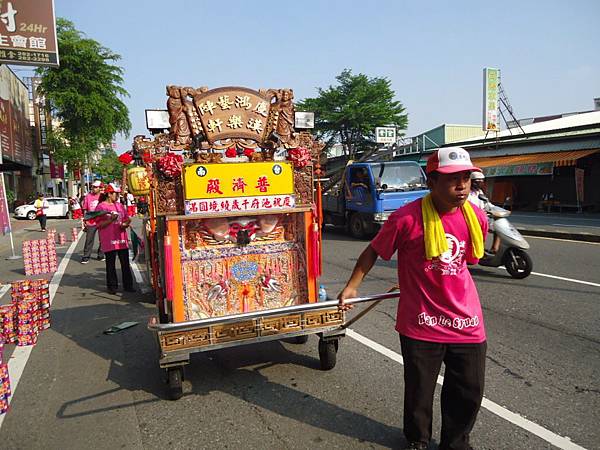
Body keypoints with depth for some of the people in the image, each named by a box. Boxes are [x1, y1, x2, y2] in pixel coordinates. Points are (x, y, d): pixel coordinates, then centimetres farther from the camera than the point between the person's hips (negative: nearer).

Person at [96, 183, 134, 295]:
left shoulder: (120, 206, 13)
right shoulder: (101, 207, -3)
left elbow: (127, 219, 17)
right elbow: (99, 225, -8)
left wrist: (125, 224, -4)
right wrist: (111, 220, -20)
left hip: (122, 240, 5)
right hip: (109, 241, -5)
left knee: (125, 264, 8)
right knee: (110, 265, 4)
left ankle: (128, 285, 15)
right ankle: (112, 286, 13)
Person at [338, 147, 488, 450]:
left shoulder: (476, 218, -4)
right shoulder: (407, 218, -19)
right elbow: (373, 251, -4)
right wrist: (351, 286, -2)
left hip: (467, 321, 4)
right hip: (421, 321, -4)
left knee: (469, 393, 16)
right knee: (419, 392, 15)